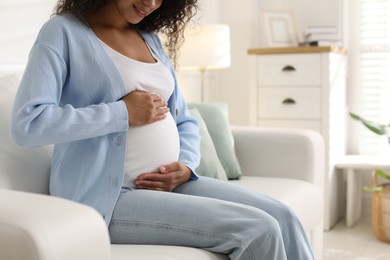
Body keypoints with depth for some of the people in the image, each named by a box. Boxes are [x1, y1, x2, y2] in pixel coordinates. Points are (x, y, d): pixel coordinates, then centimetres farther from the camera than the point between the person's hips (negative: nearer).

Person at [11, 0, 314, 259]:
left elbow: (184, 121, 20)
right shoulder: (64, 32, -4)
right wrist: (123, 113, -15)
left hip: (169, 184, 7)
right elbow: (27, 124, -18)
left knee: (282, 217, -11)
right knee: (258, 230, -19)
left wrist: (186, 167, -1)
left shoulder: (151, 39, 16)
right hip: (109, 197, -7)